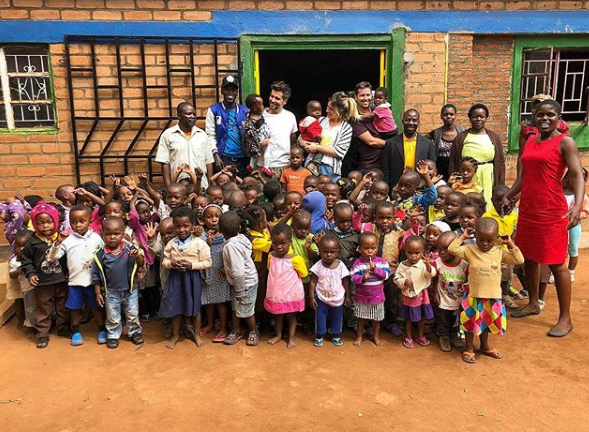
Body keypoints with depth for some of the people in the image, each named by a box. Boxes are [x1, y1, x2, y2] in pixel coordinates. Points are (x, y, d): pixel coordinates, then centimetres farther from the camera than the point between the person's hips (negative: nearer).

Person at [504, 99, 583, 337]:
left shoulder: (565, 142, -7)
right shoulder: (531, 141, 12)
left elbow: (577, 176, -16)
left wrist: (578, 205, -30)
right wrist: (508, 196, 20)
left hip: (552, 211, -7)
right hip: (527, 209, 7)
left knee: (556, 264, -2)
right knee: (529, 257, 15)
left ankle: (565, 318, 10)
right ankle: (533, 303, 32)